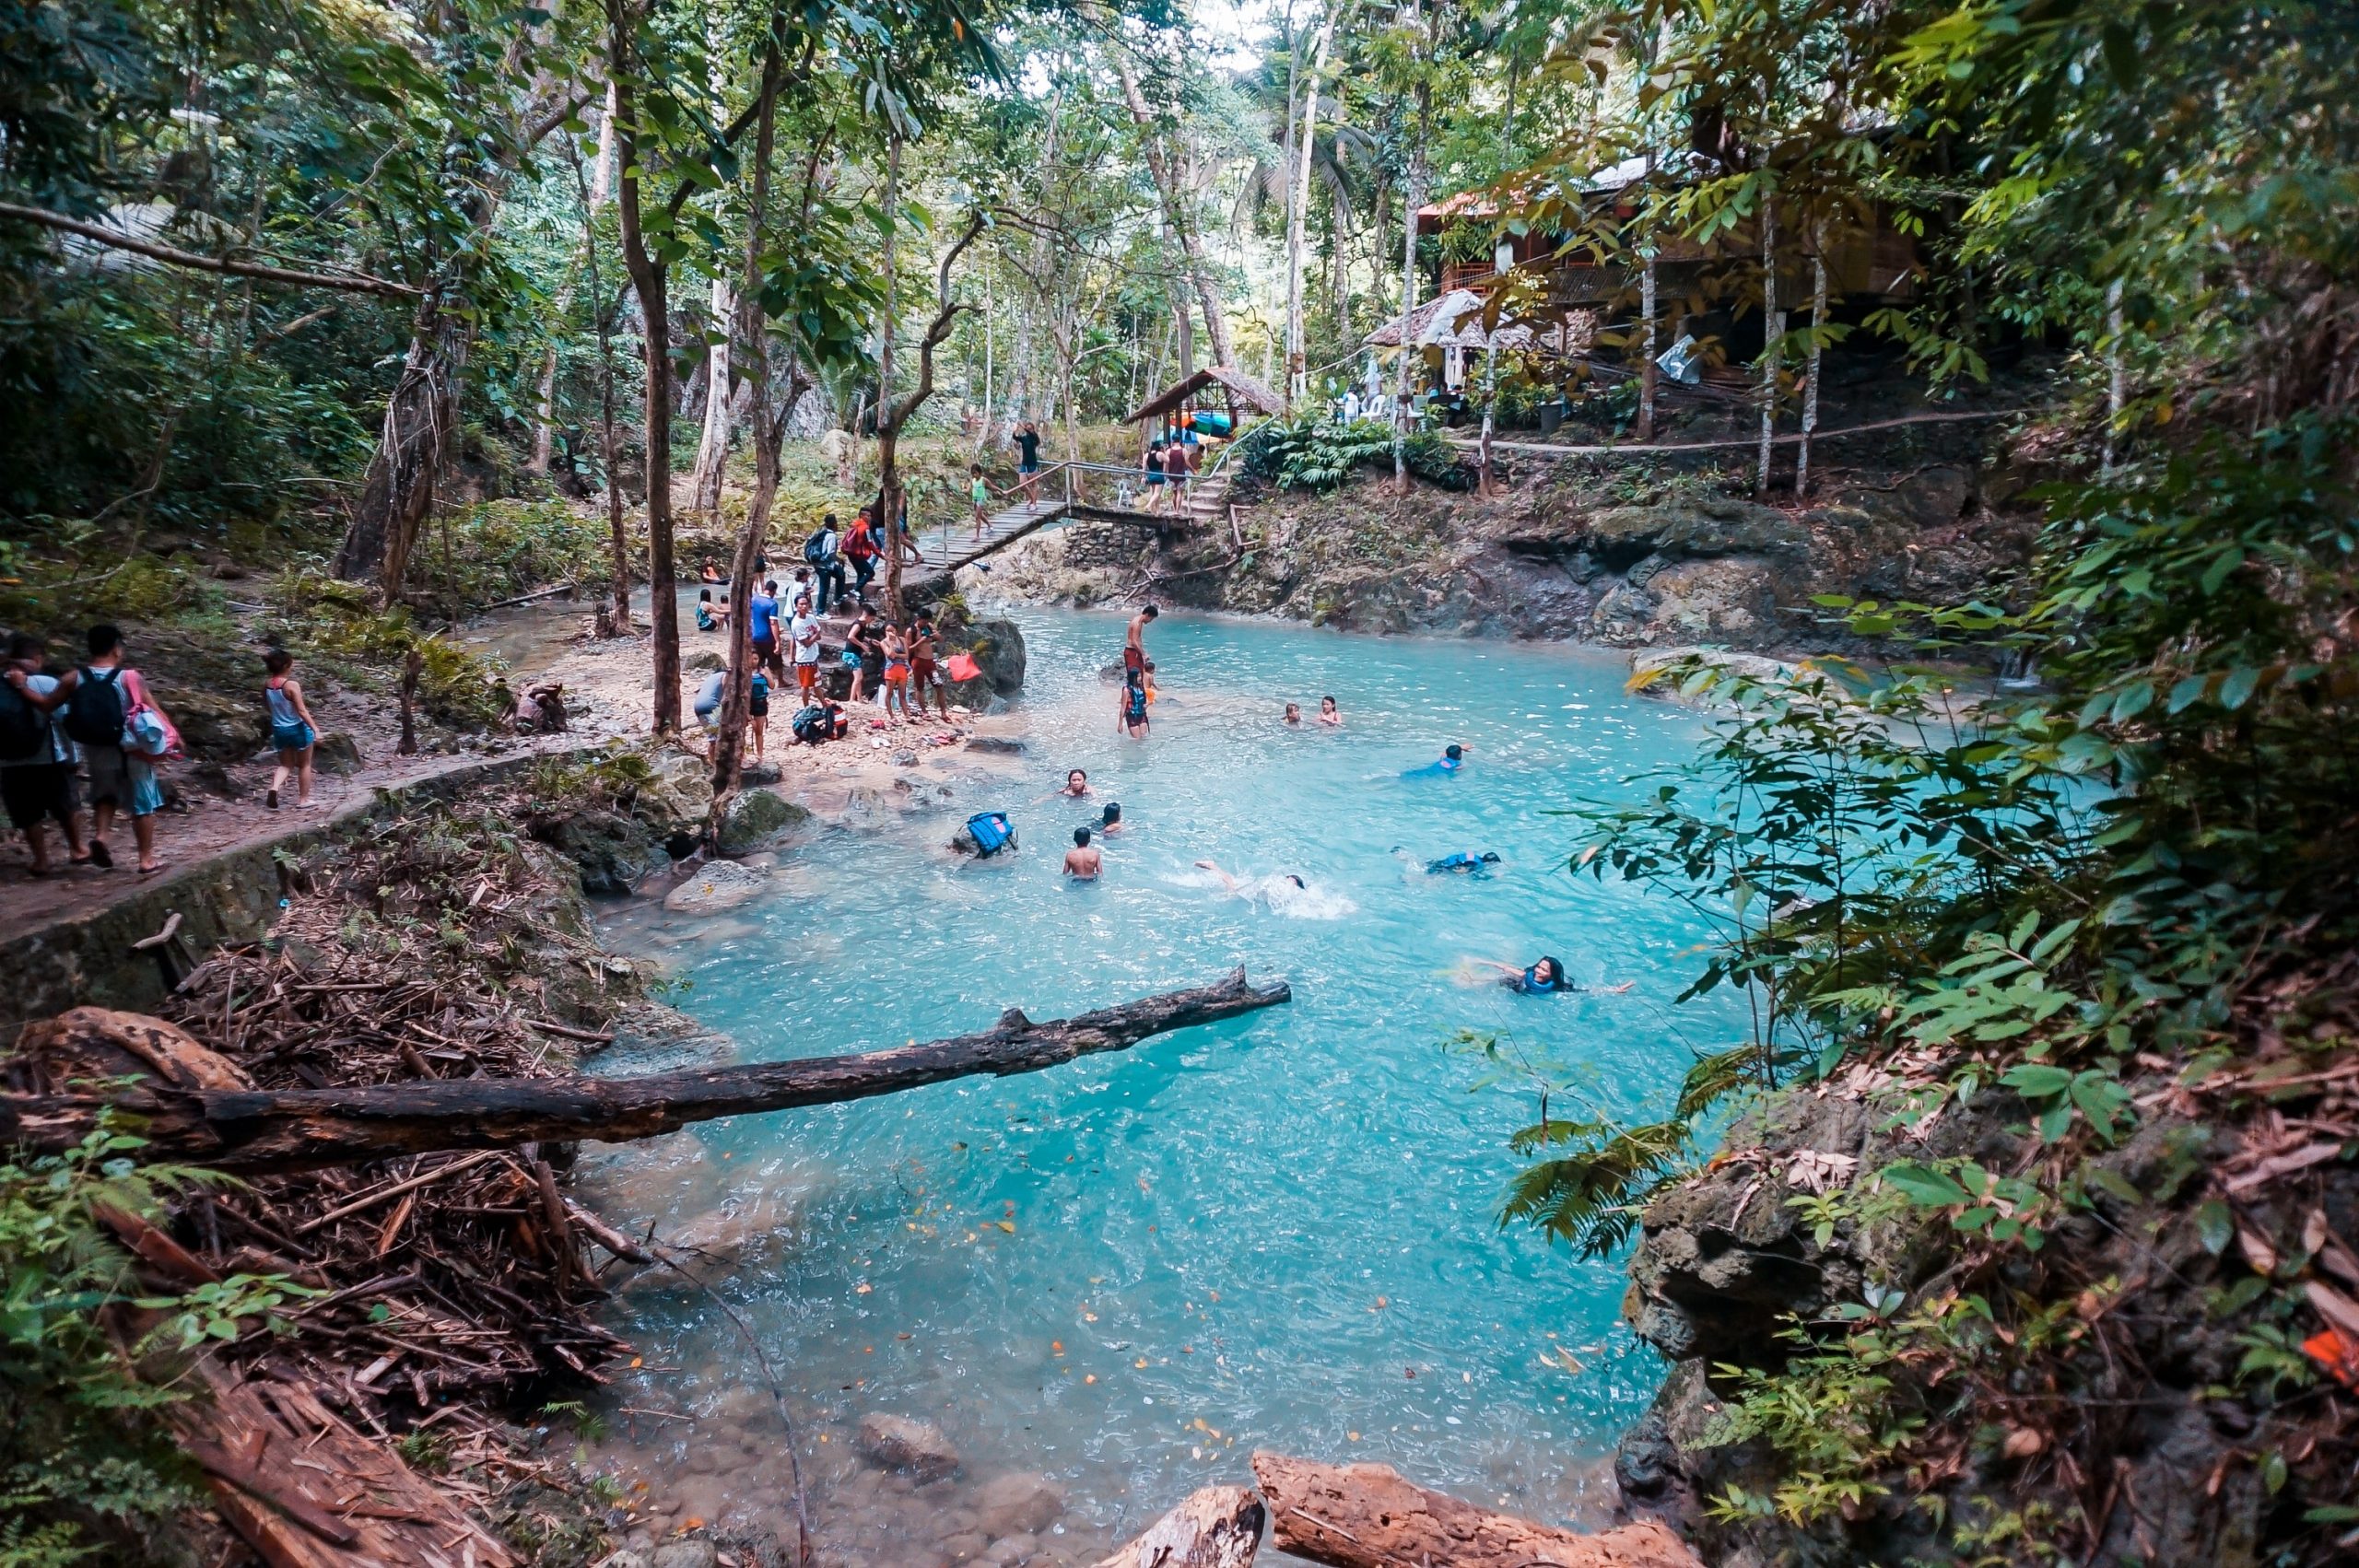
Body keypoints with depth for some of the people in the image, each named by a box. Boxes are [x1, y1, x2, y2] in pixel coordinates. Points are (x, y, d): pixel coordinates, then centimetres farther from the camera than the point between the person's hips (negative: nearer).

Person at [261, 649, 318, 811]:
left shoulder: (266, 685, -4)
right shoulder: (292, 685, -23)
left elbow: (267, 706, 11)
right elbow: (302, 711, -23)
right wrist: (315, 729, -20)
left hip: (279, 730, 5)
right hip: (298, 728, -5)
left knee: (285, 764, 20)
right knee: (304, 765, 14)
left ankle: (274, 787, -8)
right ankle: (303, 800, 19)